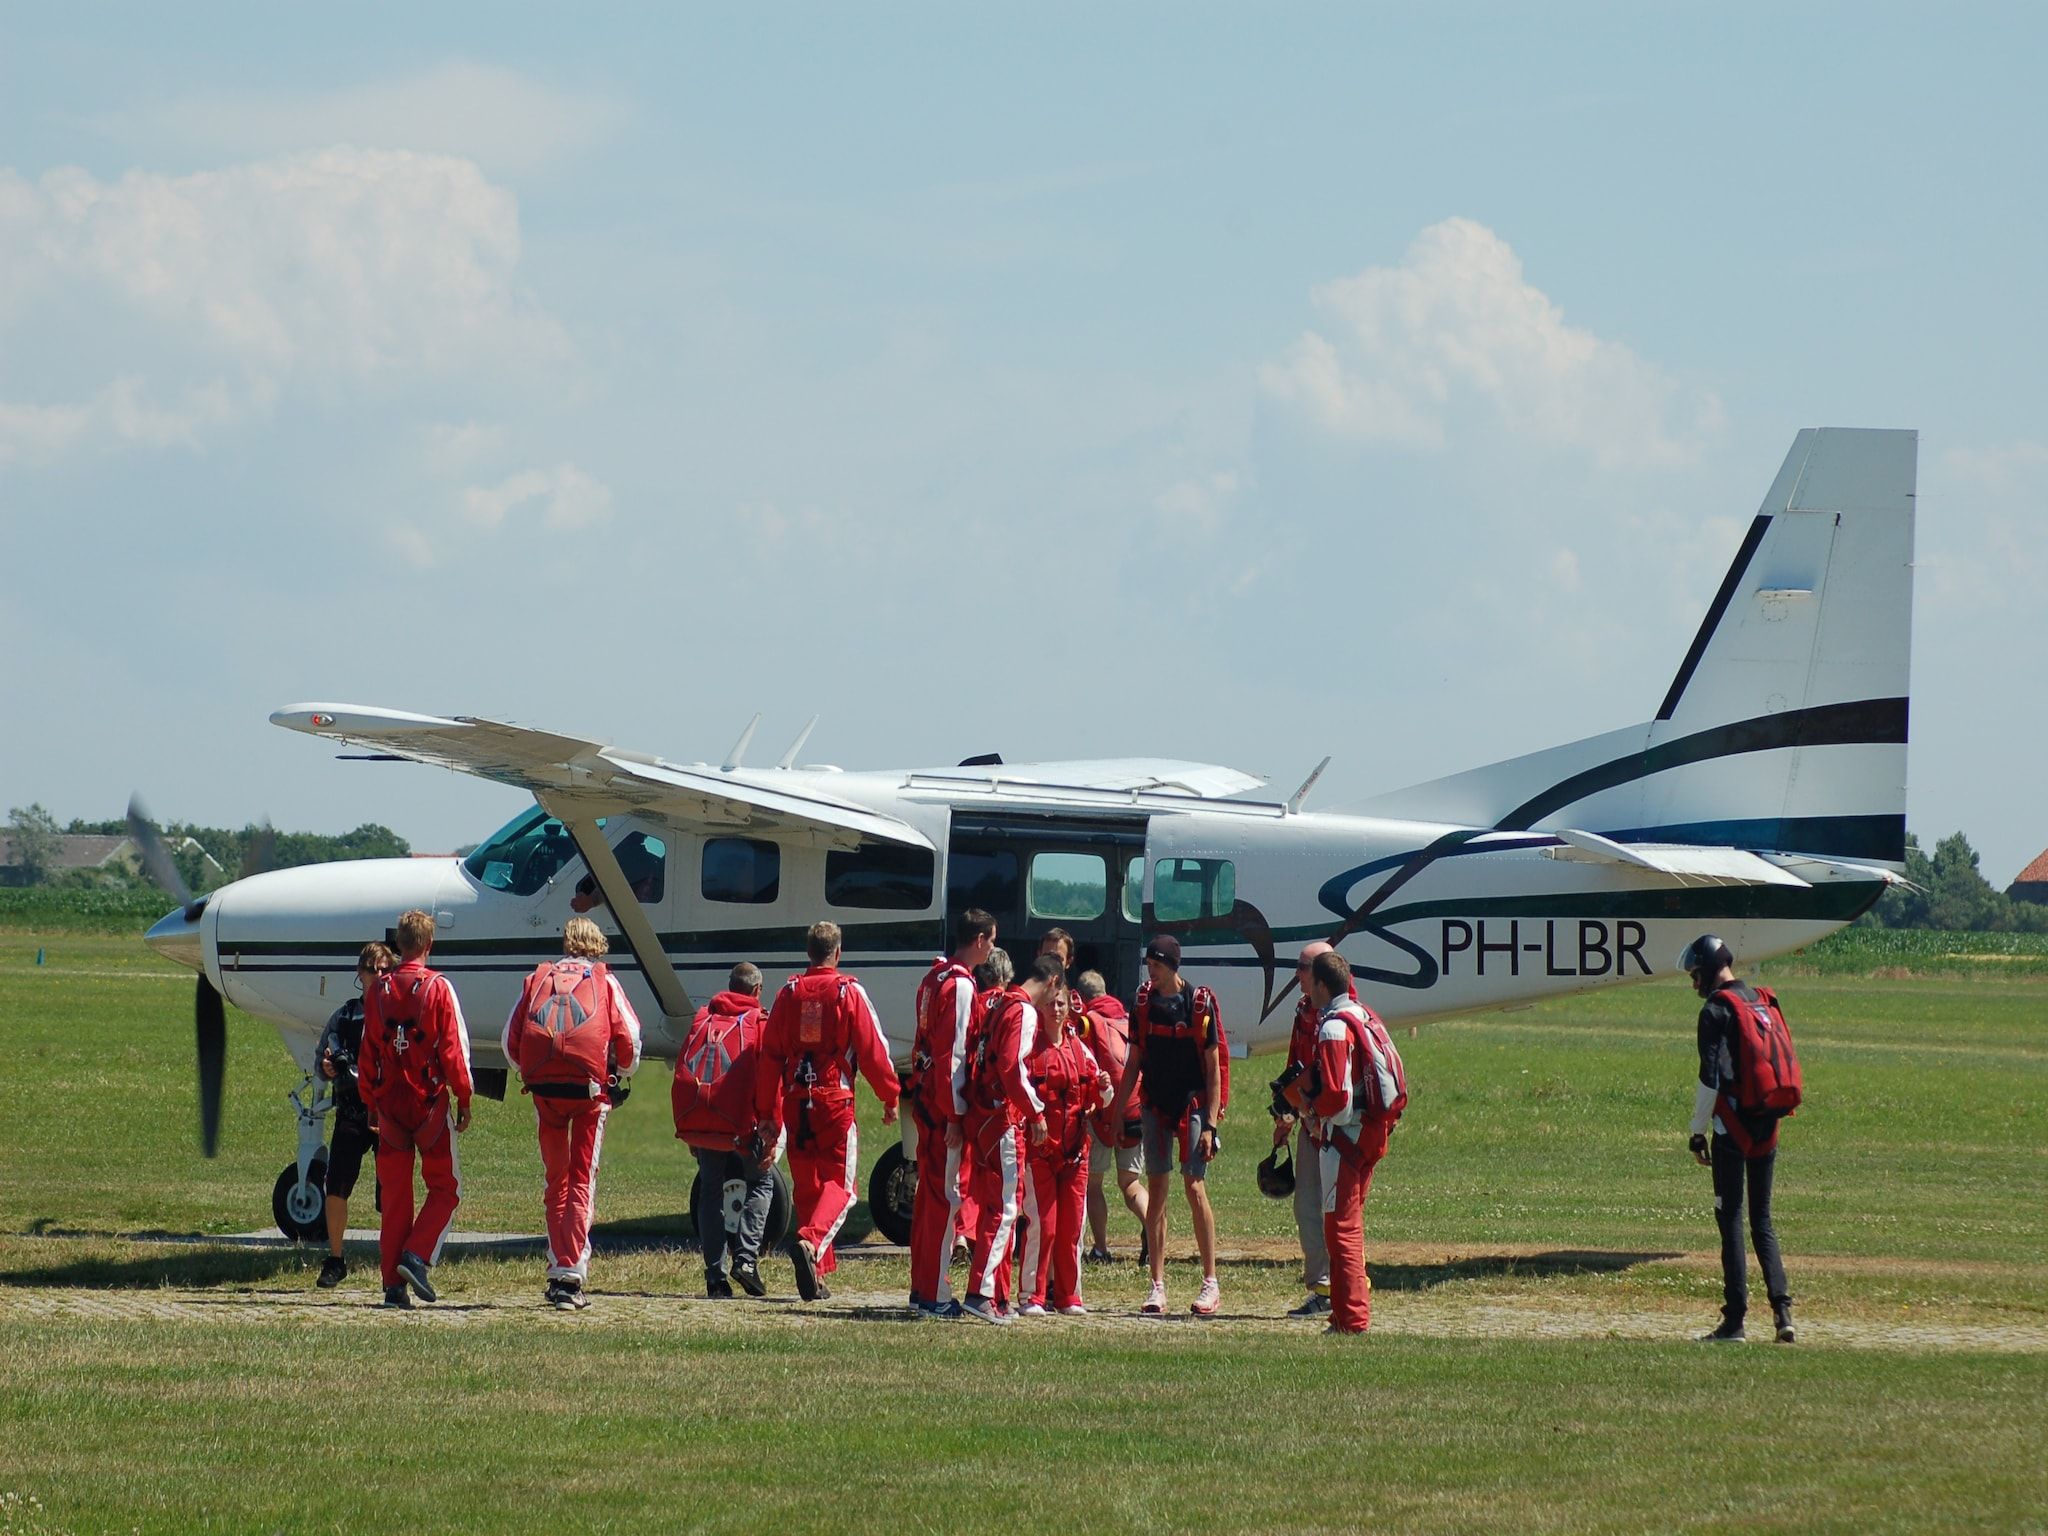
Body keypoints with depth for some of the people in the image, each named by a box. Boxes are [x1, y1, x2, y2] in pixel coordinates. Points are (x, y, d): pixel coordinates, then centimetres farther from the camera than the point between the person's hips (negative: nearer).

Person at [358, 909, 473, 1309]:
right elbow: (454, 1048, -8)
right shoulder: (439, 989, -7)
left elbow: (368, 1051, 7)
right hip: (431, 1103, -4)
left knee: (394, 1196, 8)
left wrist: (371, 1102, 16)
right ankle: (416, 1257, -12)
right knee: (445, 1189, 7)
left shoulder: (377, 991, 4)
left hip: (389, 1103, 4)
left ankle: (394, 1284, 4)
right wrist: (463, 1099, 1)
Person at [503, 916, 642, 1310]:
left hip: (544, 1087, 2)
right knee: (582, 1181, 1)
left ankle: (559, 1270, 13)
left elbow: (510, 1038, 11)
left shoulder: (538, 978, 17)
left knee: (555, 1181, 14)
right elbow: (629, 1036, 2)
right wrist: (621, 1072, 20)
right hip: (589, 1087, -2)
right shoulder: (604, 980, 12)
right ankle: (571, 1276, -10)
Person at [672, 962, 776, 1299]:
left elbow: (681, 1076, 14)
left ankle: (715, 1277, 7)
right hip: (739, 1121, -3)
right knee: (761, 1182, 15)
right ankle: (746, 1257, -2)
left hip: (698, 1121, 3)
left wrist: (684, 1129, 19)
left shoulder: (702, 1019, 15)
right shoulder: (759, 1023, 2)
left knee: (710, 1191, 11)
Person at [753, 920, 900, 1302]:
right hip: (835, 1100, -4)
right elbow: (872, 1049, -5)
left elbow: (769, 1055, 8)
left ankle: (815, 1277, 13)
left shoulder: (789, 993, 7)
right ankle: (810, 1242, -27)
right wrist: (890, 1096, 7)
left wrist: (767, 1113, 14)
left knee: (806, 1186, 12)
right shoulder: (849, 992, -4)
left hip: (795, 1102, 4)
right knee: (839, 1184, 0)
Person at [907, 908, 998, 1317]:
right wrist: (955, 1114, -19)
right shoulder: (960, 985, -15)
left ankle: (921, 1288, 21)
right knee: (947, 1195, -6)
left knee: (928, 1191, 15)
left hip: (925, 1096, 10)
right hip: (944, 1102, -10)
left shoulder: (934, 977, 14)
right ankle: (936, 1295, -5)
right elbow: (954, 1052, -19)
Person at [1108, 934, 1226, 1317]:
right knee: (1156, 1191, 3)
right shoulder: (1144, 1002, 5)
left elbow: (1213, 1067, -6)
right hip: (1154, 1106, 4)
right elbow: (1134, 1061, 12)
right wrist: (1117, 1110, 6)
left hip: (1192, 1105, -4)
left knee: (1195, 1188, -7)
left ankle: (1211, 1282, 2)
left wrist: (1210, 1125, -10)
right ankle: (1158, 1286, 6)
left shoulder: (1200, 1003, -7)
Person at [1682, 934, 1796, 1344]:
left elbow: (1711, 1078, -16)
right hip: (1767, 1126, 7)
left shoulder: (1717, 1010, -10)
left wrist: (1697, 1131, -10)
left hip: (1732, 1126, -7)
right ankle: (1782, 1308, 0)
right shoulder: (1764, 1003, 14)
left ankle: (1734, 1320, -4)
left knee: (1730, 1219, -3)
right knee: (1762, 1220, 12)